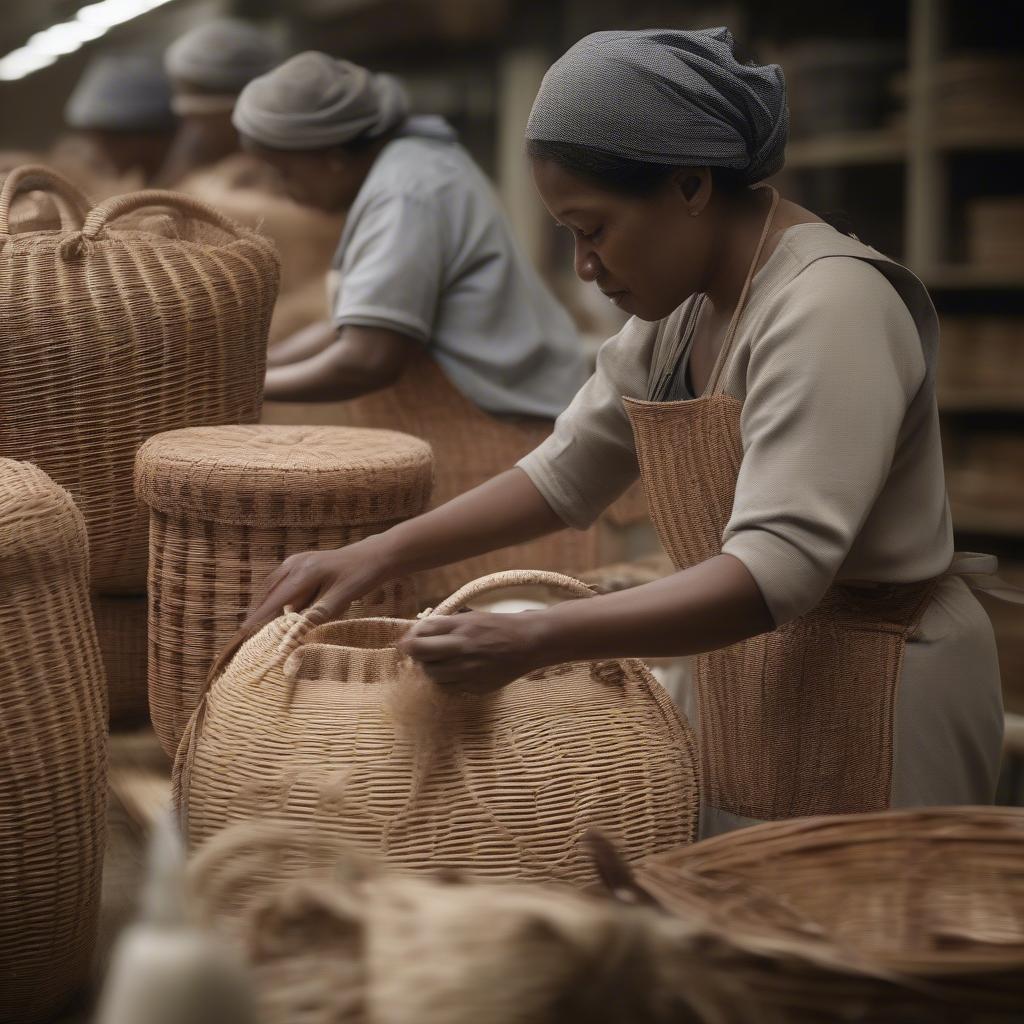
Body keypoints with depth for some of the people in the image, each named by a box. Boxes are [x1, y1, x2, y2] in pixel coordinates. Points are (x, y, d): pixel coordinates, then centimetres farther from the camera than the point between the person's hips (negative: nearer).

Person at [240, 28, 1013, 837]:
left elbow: (774, 570, -31)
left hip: (869, 703, -8)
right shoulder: (681, 305, 6)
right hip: (747, 688, 8)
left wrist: (536, 640, -39)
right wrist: (378, 556, 4)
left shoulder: (829, 306, -22)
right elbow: (567, 473, 16)